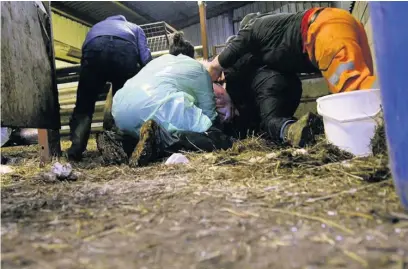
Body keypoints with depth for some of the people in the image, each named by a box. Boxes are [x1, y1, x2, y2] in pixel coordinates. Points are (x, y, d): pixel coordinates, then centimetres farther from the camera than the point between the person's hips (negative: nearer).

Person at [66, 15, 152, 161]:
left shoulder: (96, 27, 48)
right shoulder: (135, 28, 40)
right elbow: (146, 58, 20)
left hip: (94, 49, 1)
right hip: (125, 49, -1)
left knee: (84, 106, 10)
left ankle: (76, 148, -7)